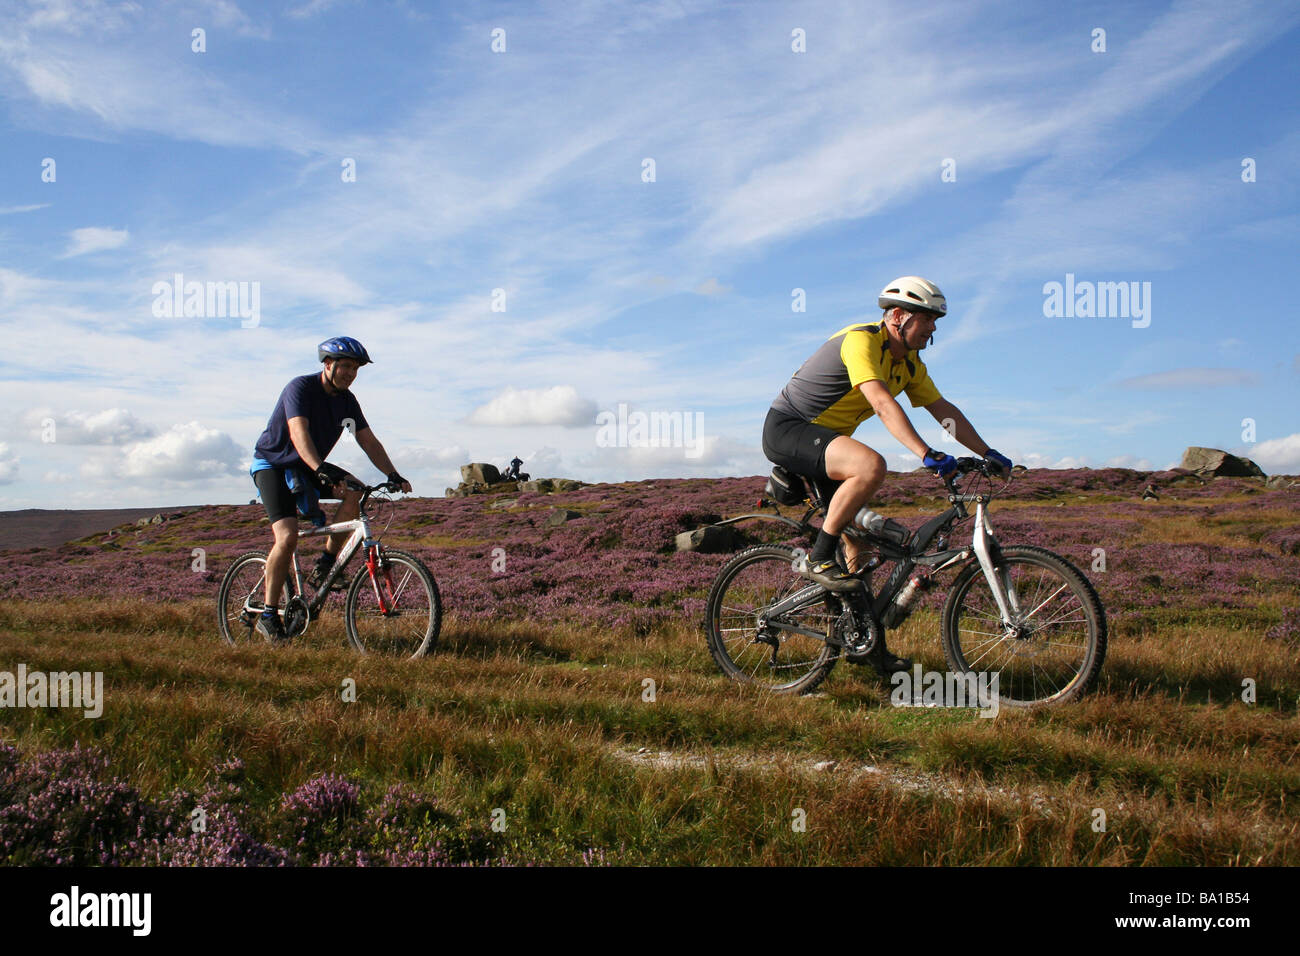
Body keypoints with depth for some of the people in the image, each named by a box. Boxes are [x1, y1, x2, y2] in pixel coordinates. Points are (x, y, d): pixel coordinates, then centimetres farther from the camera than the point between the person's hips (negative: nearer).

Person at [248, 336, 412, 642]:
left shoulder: (346, 399, -1)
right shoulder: (301, 387, -21)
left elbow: (368, 440, -1)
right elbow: (298, 433, -37)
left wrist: (393, 475, -15)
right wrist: (320, 468, -54)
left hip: (308, 469, 6)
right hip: (272, 464, -6)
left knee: (353, 492, -23)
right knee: (287, 537, -24)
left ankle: (326, 562, -6)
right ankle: (268, 615, -11)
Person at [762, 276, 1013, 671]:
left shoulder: (910, 364, 7)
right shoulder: (861, 341, -21)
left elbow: (943, 409, 10)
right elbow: (882, 404, -34)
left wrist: (988, 453, 2)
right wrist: (927, 454, -42)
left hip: (823, 438, 9)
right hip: (786, 430, -9)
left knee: (857, 538, 5)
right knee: (871, 465, -34)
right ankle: (818, 560, -22)